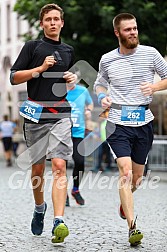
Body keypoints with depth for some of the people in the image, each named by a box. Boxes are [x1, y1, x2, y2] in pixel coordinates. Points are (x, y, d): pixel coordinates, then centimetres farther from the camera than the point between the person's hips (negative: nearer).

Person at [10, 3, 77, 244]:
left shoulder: (69, 51, 16)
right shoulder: (32, 46, 5)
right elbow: (14, 77, -1)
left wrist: (73, 78, 9)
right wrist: (41, 68, -11)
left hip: (61, 114, 1)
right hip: (36, 113, -1)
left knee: (59, 166, -14)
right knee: (38, 168, 9)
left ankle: (58, 222, -23)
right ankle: (39, 207, 35)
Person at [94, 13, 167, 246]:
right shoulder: (107, 60, 3)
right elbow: (100, 84, 21)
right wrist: (102, 97, -1)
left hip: (144, 122, 2)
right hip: (118, 122, -2)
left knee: (137, 177, 12)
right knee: (125, 171, -18)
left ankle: (125, 200, 47)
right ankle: (132, 227, -20)